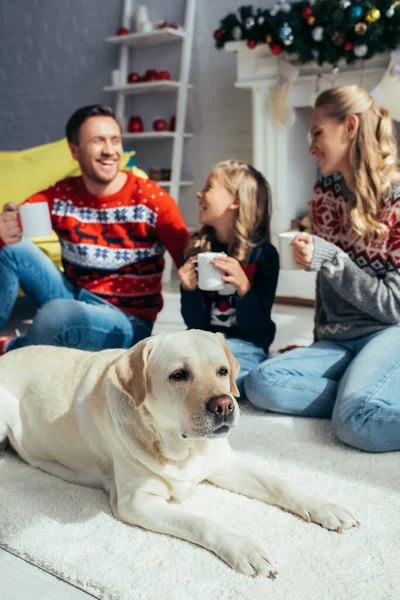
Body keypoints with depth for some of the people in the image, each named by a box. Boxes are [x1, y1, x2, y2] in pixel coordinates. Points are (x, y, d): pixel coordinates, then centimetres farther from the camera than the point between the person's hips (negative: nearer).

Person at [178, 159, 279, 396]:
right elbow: (196, 324, 3)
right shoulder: (197, 249, 3)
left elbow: (256, 327, -10)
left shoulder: (263, 253, -8)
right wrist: (190, 290, -17)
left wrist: (243, 287, -27)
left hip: (244, 347, -4)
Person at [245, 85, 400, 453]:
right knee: (261, 382, -19)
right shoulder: (324, 194, 11)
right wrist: (318, 344, 19)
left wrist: (328, 260, -18)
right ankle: (361, 397, -14)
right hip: (337, 341, 7)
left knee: (358, 421, -35)